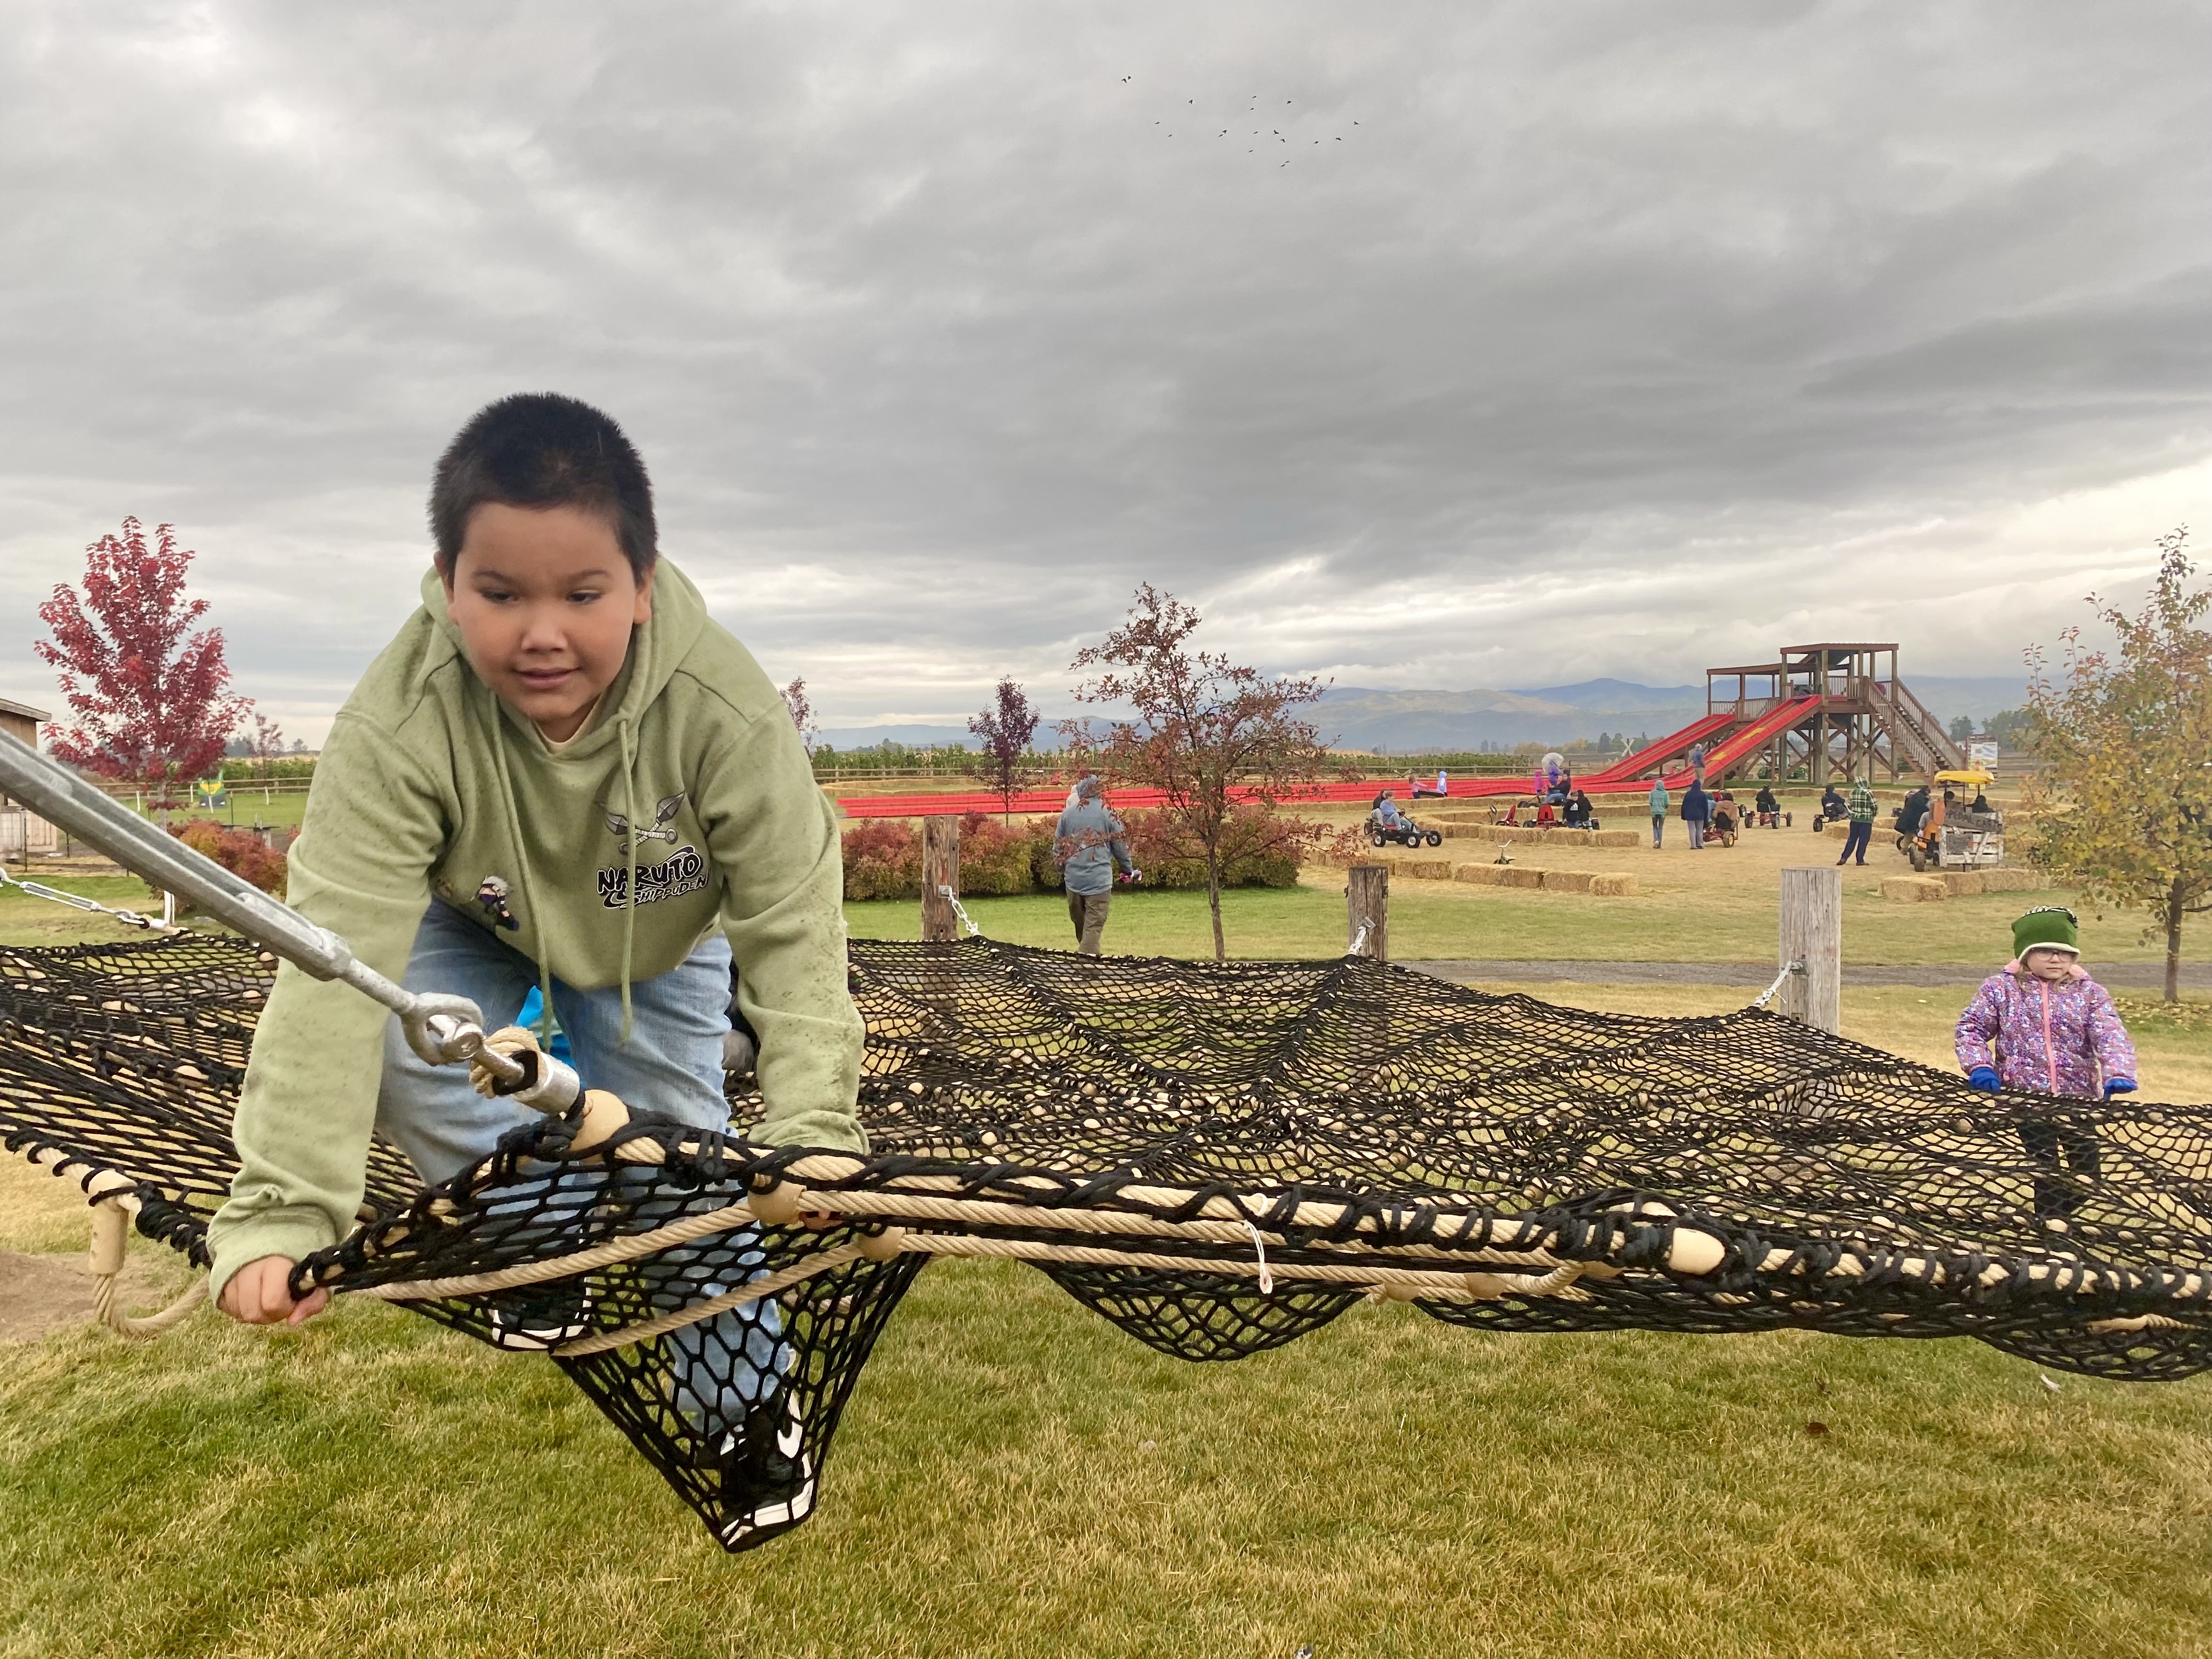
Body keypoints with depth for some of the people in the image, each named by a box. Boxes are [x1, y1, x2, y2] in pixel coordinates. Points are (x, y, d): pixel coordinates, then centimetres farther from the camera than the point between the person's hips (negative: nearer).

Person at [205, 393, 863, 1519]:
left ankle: (744, 1403, 17)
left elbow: (794, 938, -32)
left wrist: (812, 1132, -42)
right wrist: (282, 1207, -46)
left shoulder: (727, 714, -37)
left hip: (655, 939, 0)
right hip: (477, 925, 1)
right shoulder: (396, 726, -39)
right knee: (393, 1051, -26)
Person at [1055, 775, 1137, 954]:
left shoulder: (1067, 814, 6)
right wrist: (1129, 870, 19)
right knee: (1094, 926, -4)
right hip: (1099, 879, -3)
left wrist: (1062, 872, 27)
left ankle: (1085, 952, 26)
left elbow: (1057, 848, 12)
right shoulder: (1108, 814, -3)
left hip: (1073, 879, 3)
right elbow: (1121, 847, 3)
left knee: (1079, 922, 18)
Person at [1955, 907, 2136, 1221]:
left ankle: (2057, 1214, 35)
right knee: (2046, 1168, 0)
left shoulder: (2090, 993, 1)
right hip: (2027, 1096, -2)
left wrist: (2118, 1074, -30)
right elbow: (1972, 1028, 3)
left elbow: (2111, 1035, -12)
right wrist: (1979, 1066, -13)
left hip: (2079, 1098, 2)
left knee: (2086, 1171, 10)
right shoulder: (2000, 989, -1)